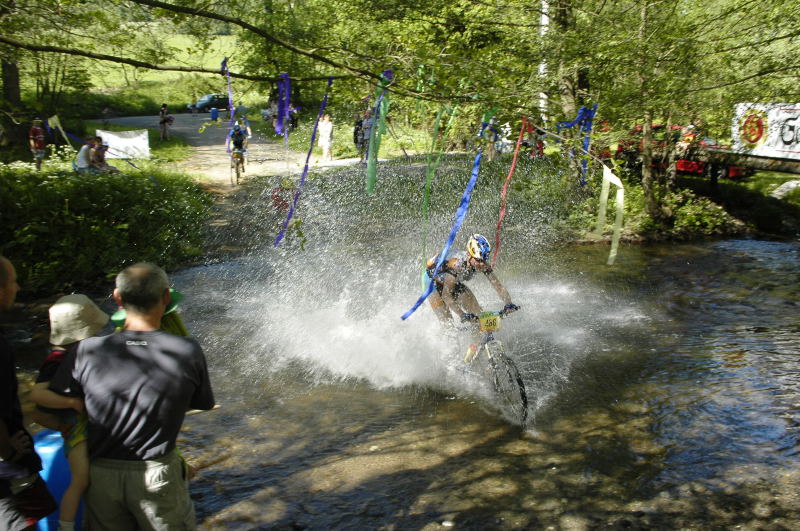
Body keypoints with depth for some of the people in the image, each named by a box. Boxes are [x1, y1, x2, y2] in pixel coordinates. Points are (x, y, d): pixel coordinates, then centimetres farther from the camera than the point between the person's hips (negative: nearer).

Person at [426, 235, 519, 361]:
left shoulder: (483, 264, -24)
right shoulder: (457, 263, -41)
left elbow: (498, 285, -25)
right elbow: (446, 294, -46)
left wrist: (508, 303, -42)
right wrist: (462, 315, -57)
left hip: (455, 282, 5)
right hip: (434, 282, -5)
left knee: (478, 314, -10)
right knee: (447, 323, -18)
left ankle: (474, 348, 6)